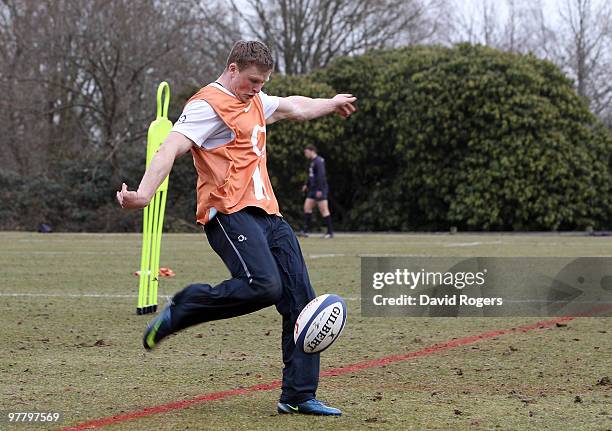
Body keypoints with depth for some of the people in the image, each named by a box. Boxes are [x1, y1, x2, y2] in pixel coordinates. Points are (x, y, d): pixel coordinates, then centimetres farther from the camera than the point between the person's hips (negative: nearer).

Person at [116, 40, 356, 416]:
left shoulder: (255, 102, 23)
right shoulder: (209, 104, -6)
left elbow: (294, 107, 45)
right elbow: (171, 148, -19)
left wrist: (332, 103, 61)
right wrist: (144, 193, -35)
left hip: (267, 214, 9)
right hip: (230, 213, -9)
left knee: (301, 301, 0)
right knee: (263, 286, -29)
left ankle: (299, 395, 5)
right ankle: (177, 313, -9)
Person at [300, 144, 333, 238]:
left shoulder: (318, 161, -14)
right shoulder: (313, 162, 17)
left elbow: (321, 175, -22)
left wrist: (319, 190, -26)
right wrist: (307, 185, 25)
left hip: (320, 189, -10)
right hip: (313, 189, 10)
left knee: (323, 210, -8)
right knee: (307, 207, 4)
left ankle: (330, 232, -4)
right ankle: (305, 230, 4)